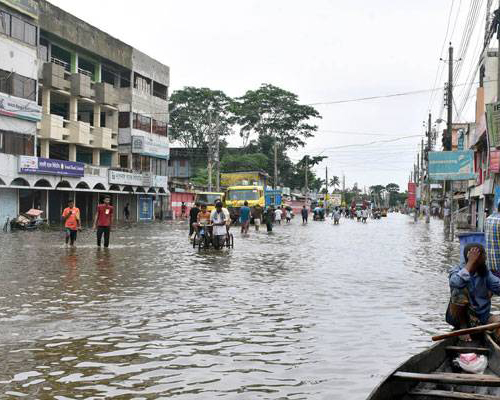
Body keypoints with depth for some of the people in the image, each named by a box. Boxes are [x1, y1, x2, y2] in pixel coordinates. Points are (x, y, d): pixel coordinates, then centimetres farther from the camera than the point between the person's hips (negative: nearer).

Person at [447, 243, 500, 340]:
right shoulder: (457, 271, -11)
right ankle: (462, 328, -13)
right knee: (460, 291, -29)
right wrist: (470, 263, -31)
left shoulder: (485, 273, 3)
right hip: (460, 317, -2)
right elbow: (456, 283, -36)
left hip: (481, 317, 2)